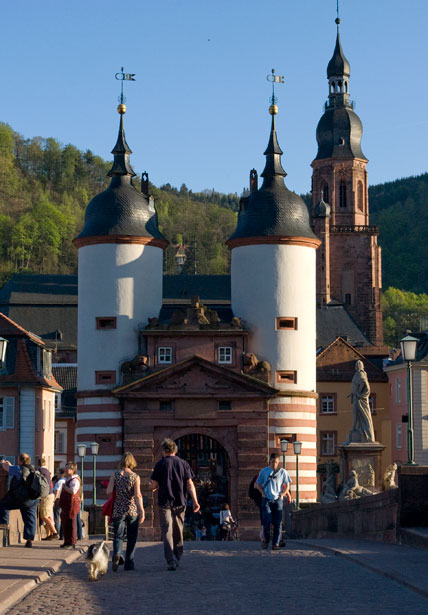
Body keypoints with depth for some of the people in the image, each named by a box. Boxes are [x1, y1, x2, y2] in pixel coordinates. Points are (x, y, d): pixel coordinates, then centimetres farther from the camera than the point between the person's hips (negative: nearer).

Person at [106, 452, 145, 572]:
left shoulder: (115, 475, -2)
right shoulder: (135, 476, -5)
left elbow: (109, 492, -6)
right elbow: (138, 495, -12)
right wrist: (142, 511, -12)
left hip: (118, 510, 1)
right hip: (132, 510, 0)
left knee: (118, 536, 4)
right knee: (132, 538, 12)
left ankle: (117, 554, -25)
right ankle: (129, 563, 14)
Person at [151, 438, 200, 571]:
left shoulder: (160, 464, -3)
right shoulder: (183, 463, 5)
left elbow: (154, 485, -3)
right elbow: (190, 484, -1)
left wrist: (157, 487, 20)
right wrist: (195, 501, -3)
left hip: (165, 502, -3)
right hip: (180, 502, 3)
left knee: (167, 532, -4)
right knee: (178, 531, 16)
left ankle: (171, 561, -17)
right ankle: (177, 559, 26)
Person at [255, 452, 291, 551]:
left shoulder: (283, 472, 6)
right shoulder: (264, 471, 6)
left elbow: (287, 486, 13)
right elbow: (258, 484, 14)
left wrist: (281, 495, 0)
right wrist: (263, 493, 0)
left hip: (277, 500, 1)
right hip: (266, 499, -1)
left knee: (277, 523, -4)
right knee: (267, 521, -11)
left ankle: (276, 543, 0)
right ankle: (266, 540, 11)